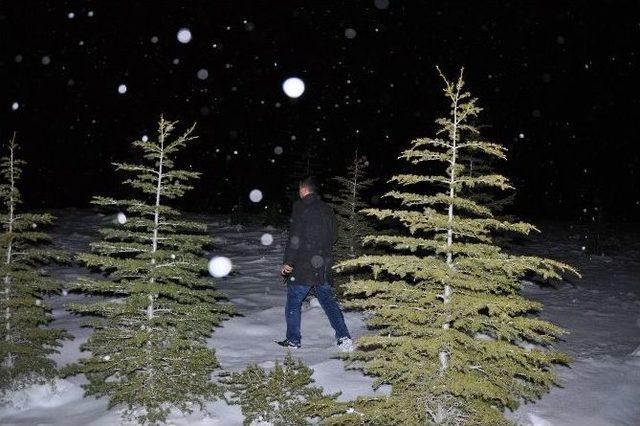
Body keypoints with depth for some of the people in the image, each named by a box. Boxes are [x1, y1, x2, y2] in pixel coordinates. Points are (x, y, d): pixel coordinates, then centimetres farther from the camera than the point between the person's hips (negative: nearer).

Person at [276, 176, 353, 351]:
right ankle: (344, 337, 4)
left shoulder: (300, 207, -9)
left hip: (302, 266, -6)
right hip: (323, 267, 6)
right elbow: (332, 237, 16)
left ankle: (293, 340, 13)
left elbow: (295, 238, -14)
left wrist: (288, 262, -10)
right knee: (328, 301, 11)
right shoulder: (327, 209, 11)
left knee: (293, 303, 8)